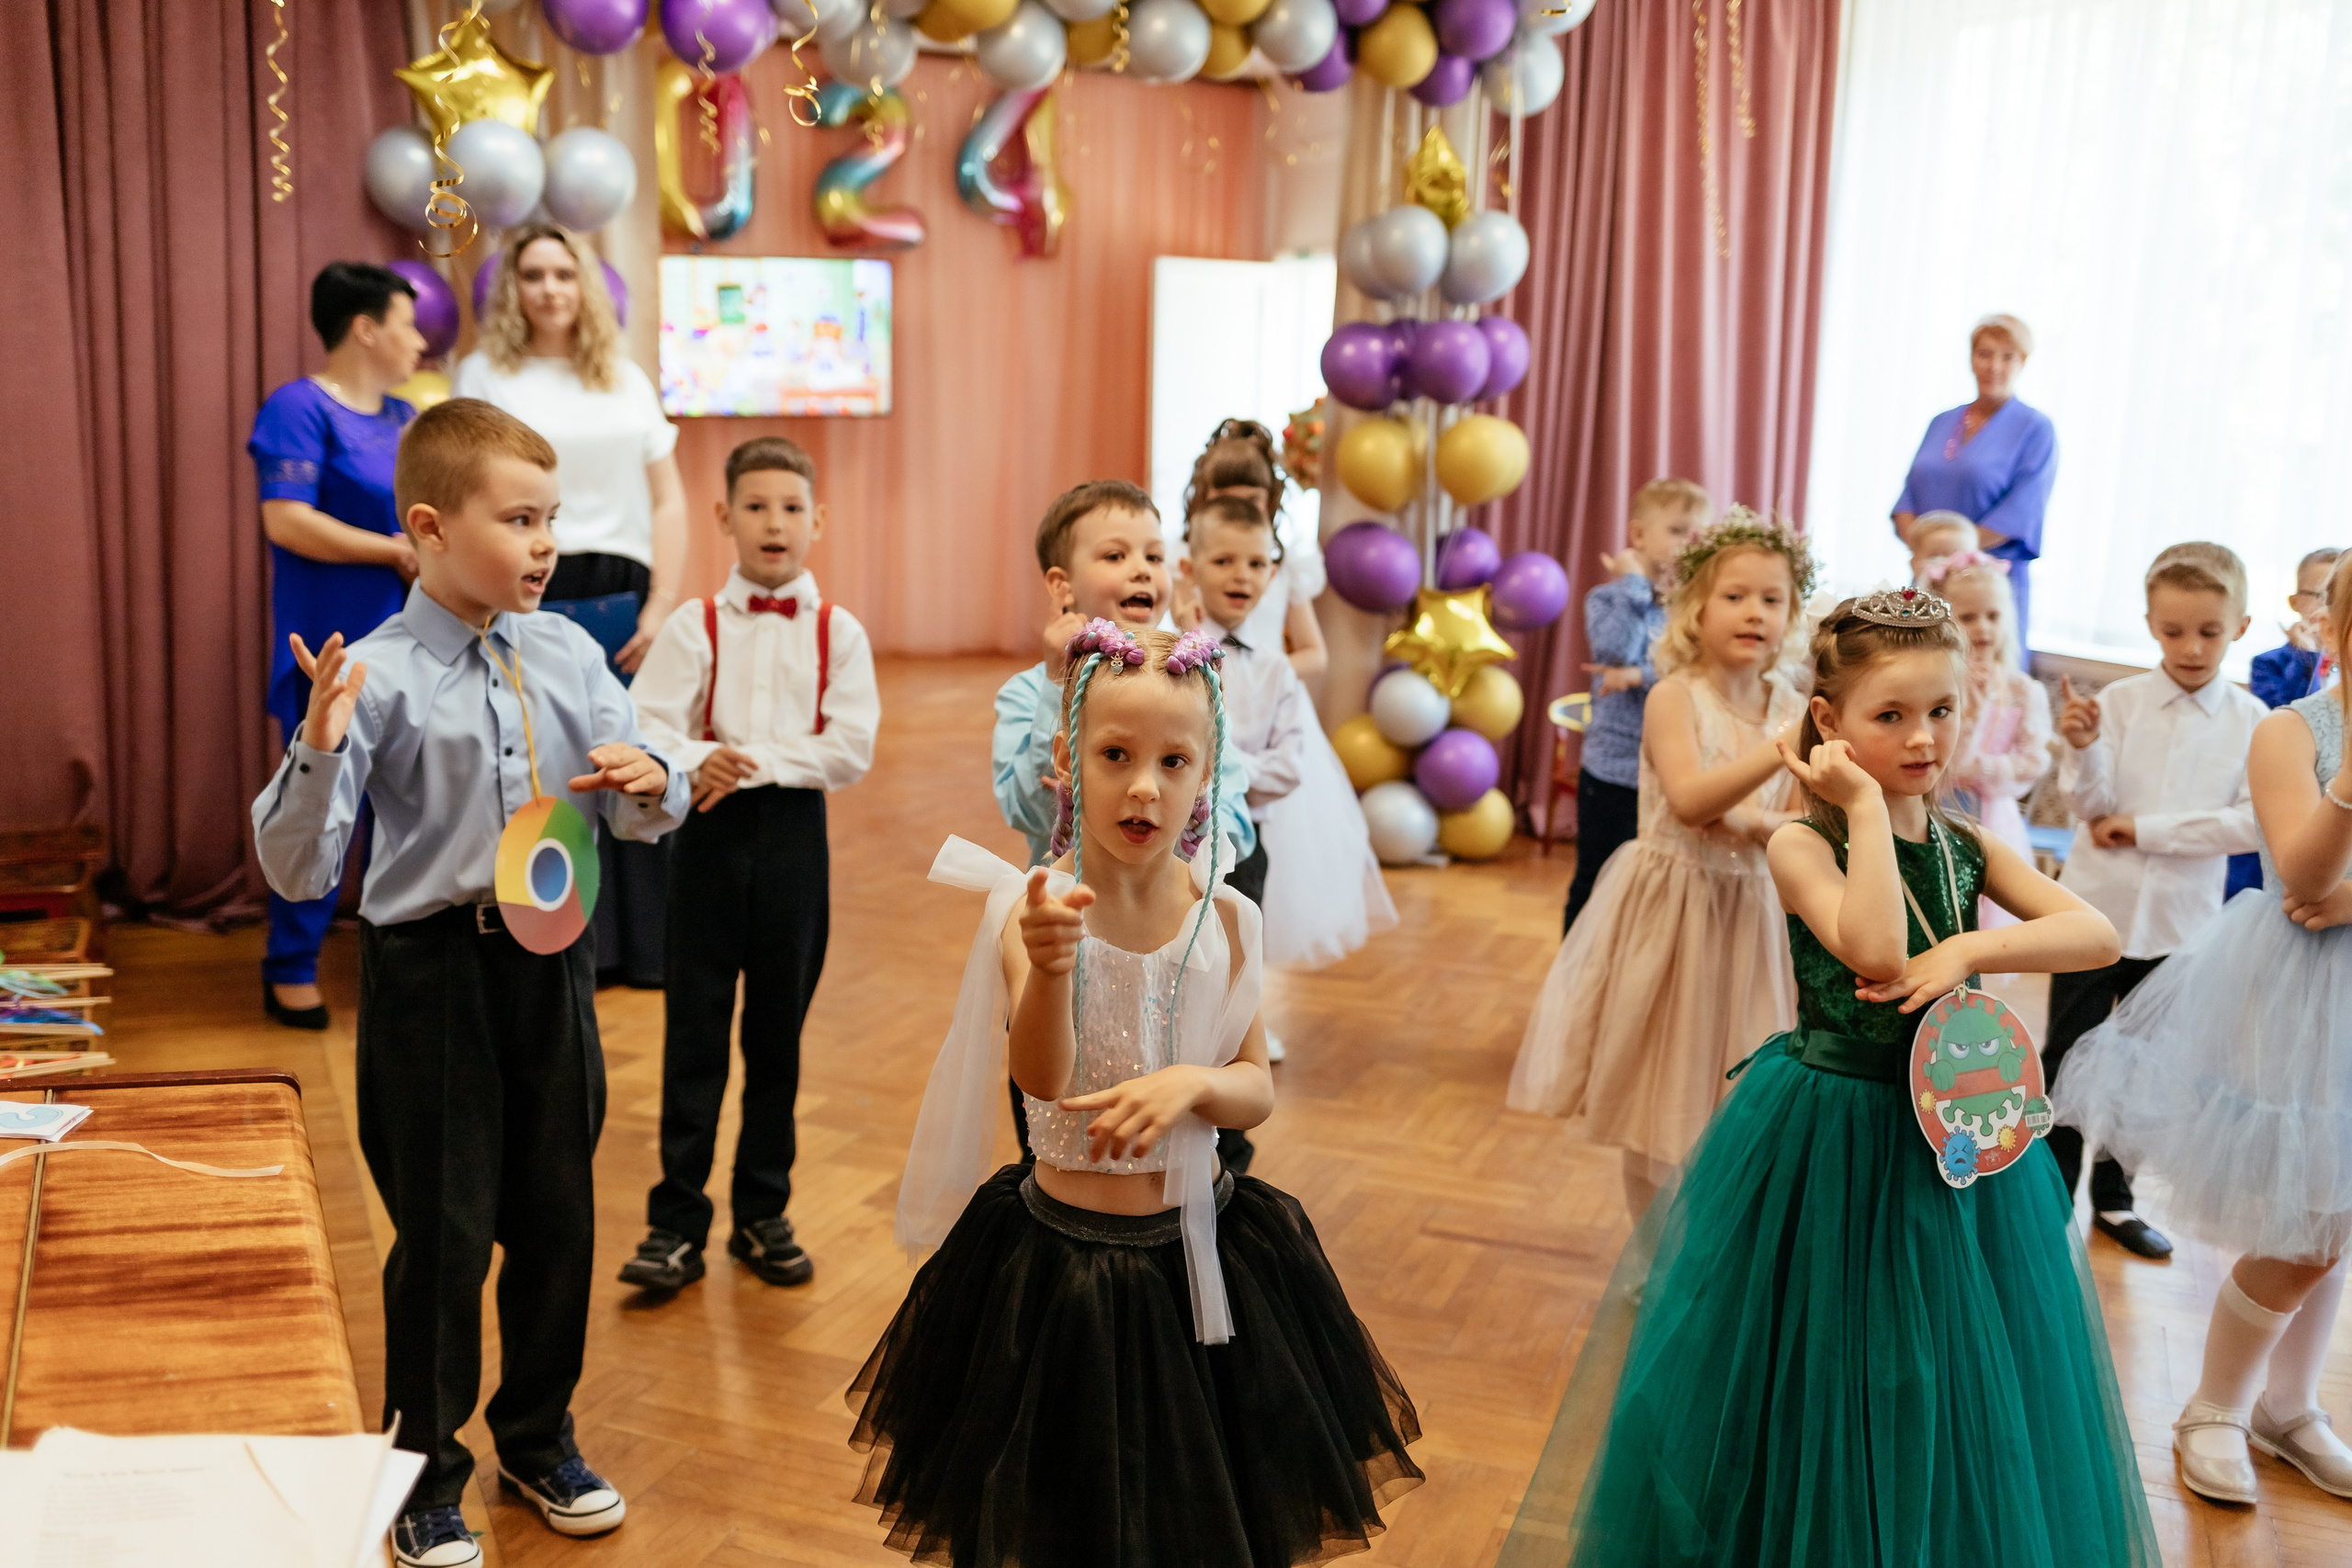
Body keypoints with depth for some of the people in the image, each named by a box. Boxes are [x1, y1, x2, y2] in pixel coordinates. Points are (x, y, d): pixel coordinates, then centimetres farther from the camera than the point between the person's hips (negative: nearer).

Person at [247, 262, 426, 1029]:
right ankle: (291, 972, 10)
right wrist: (398, 552, -15)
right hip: (335, 653, -7)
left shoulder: (403, 416, 14)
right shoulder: (300, 407, -8)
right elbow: (286, 520, -18)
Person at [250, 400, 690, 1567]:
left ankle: (540, 1438, 40)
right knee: (445, 1230, 6)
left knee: (557, 1211, 16)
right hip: (432, 968, -4)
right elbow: (297, 870, -15)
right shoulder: (378, 676, -14)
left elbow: (645, 816, 9)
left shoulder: (569, 654, 0)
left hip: (551, 957, 5)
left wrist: (647, 783, -14)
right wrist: (318, 749, -31)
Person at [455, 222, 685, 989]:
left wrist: (661, 604, 0)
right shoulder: (483, 375, 7)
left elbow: (667, 500, 11)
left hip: (621, 601, 2)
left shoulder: (626, 379, 15)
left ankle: (643, 946, 12)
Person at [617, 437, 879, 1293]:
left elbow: (851, 749, -9)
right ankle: (677, 1222, 12)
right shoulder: (693, 626, 0)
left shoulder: (839, 633, 1)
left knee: (778, 1031, 10)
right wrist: (698, 761, -32)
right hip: (711, 834, -1)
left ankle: (763, 1214, 23)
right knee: (694, 1031, 3)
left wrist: (757, 761, -17)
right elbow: (643, 726, -12)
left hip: (795, 836, 1)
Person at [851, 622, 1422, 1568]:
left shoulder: (1222, 920, -6)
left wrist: (1190, 1083, -23)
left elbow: (1256, 1092, -2)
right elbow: (1041, 1079, -27)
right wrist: (1050, 967, -45)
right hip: (1061, 1260, -2)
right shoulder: (1035, 910, -15)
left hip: (1199, 1254, 2)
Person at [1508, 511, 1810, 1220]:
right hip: (1670, 908, -3)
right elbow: (1688, 800, -27)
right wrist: (1781, 751, -34)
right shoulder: (1675, 696, -12)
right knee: (1659, 1098, 8)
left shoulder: (1792, 708, 1)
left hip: (1749, 916, 4)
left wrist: (1752, 823, -19)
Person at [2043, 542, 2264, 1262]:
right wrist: (2082, 746, -30)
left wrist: (2145, 829, -17)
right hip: (2096, 907, -1)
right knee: (2067, 1058, 5)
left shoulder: (2252, 722, -4)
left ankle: (2113, 1196, 31)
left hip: (2178, 922, 1)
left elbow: (2253, 824, -13)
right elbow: (2091, 804, -10)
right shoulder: (2120, 701, -6)